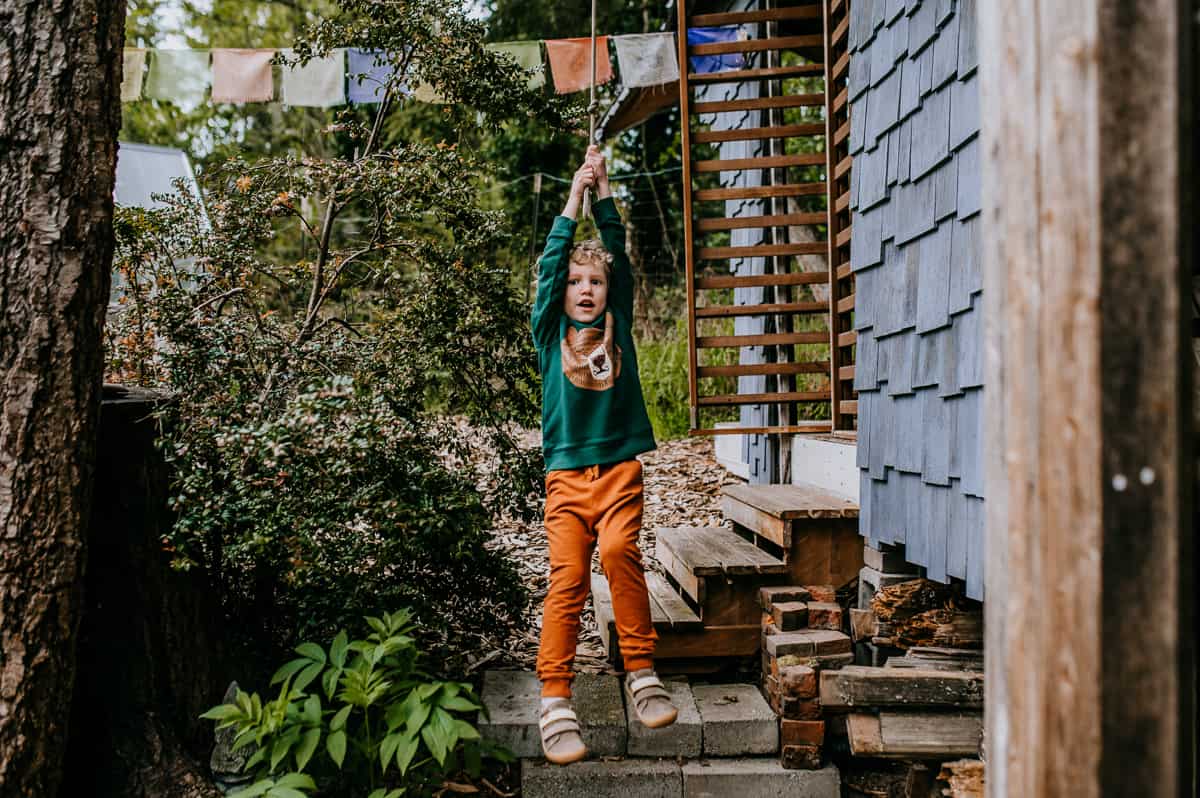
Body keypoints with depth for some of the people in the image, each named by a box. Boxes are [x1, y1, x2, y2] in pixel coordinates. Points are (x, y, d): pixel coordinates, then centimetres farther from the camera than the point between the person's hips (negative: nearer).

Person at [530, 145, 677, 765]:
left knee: (619, 550, -25)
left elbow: (618, 253, 10)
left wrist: (604, 190, 9)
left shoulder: (617, 328, 14)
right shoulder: (550, 334, 11)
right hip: (566, 474, 0)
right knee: (567, 580, -10)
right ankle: (555, 700, -8)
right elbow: (552, 262, 3)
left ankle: (641, 671, -15)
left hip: (620, 469, 0)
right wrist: (575, 197, 5)